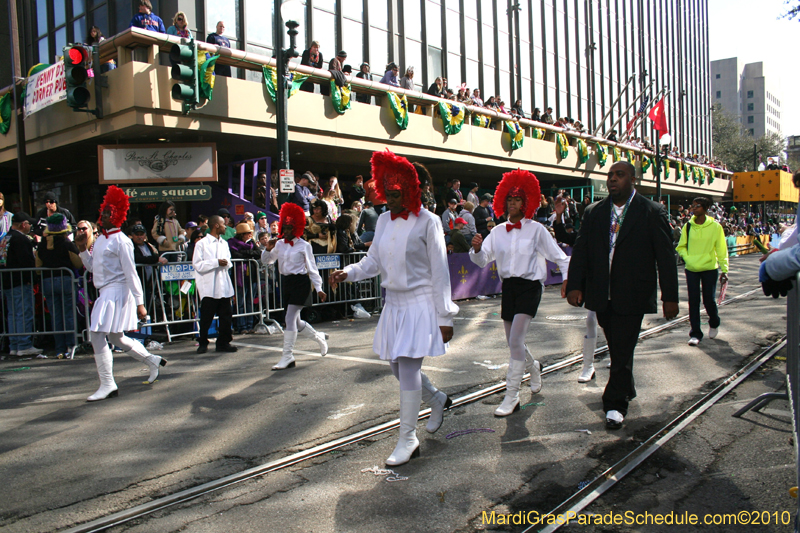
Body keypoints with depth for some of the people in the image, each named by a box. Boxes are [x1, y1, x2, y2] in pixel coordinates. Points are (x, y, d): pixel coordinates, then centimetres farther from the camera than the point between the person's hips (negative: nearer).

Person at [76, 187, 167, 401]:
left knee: (98, 337, -8)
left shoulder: (120, 241, -13)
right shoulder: (100, 239, 14)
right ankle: (152, 361, 33)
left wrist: (139, 303, -18)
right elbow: (92, 266, 19)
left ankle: (108, 386, 2)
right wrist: (82, 249, 6)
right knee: (116, 338, 17)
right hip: (106, 293, 9)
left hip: (116, 293, -9)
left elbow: (131, 273, -16)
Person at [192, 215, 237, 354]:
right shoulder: (202, 243, -5)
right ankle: (203, 343, 16)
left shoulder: (224, 243, 16)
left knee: (226, 315, 5)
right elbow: (197, 265, -11)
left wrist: (226, 263, -3)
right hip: (209, 287, -5)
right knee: (206, 317, 2)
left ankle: (223, 342, 16)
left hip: (224, 286, 6)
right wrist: (216, 262, -15)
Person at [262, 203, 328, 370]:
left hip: (301, 283, -6)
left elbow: (312, 268, -3)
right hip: (286, 283, 6)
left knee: (290, 319, -12)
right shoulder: (279, 244, 7)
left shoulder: (304, 246, -5)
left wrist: (319, 289, -7)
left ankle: (287, 357, -7)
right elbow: (266, 261, 12)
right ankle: (319, 337, 38)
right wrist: (268, 249, -9)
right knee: (296, 321, 13)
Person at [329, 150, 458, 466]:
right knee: (398, 366, 13)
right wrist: (347, 273, -7)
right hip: (393, 303, 7)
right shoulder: (384, 220, 8)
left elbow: (439, 272, -10)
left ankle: (408, 439, 5)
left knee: (408, 367, -8)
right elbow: (374, 261, 12)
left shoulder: (427, 222, -11)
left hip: (420, 304, -7)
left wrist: (445, 316, -11)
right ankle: (437, 401, 40)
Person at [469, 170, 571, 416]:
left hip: (530, 286, -5)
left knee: (515, 340, -15)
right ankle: (533, 367, 48)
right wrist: (477, 249, -21)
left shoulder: (536, 230, -4)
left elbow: (558, 256, 1)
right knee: (513, 342, 15)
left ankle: (511, 396, -5)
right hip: (508, 286, 5)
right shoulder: (498, 231, 5)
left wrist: (567, 278, -9)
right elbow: (482, 260, 0)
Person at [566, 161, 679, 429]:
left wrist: (670, 297, -6)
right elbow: (580, 251, 4)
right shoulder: (593, 212, 8)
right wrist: (574, 285, -7)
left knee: (623, 349, -3)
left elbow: (665, 257, -3)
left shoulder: (652, 212, -2)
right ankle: (627, 390, 37)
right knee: (617, 347, 16)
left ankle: (615, 404, 11)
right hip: (601, 296, 4)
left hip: (631, 296, -4)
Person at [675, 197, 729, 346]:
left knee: (709, 300, 2)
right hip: (691, 269, 2)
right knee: (693, 301, 0)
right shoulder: (688, 226, 2)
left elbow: (722, 250, 1)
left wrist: (724, 269, -3)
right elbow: (681, 246, 10)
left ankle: (714, 324, 33)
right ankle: (695, 334, 7)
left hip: (709, 268, -2)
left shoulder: (715, 227, -3)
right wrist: (687, 258, -8)